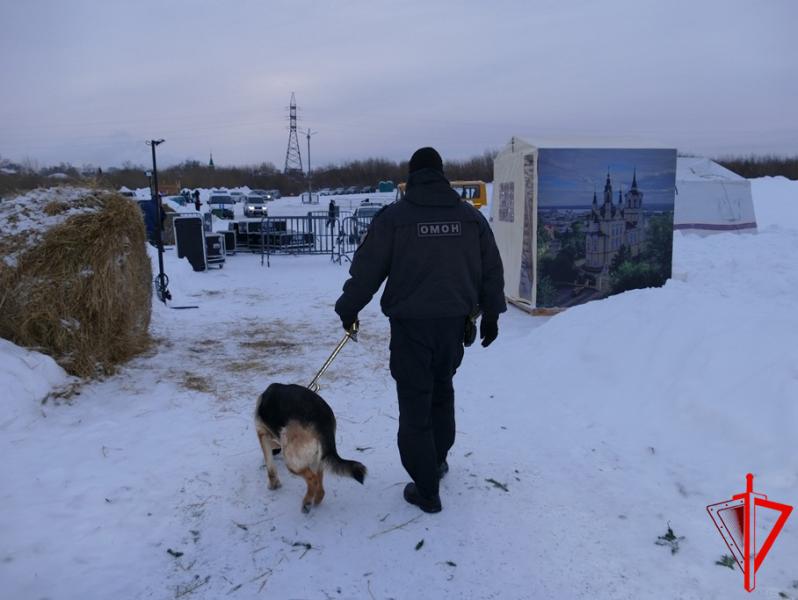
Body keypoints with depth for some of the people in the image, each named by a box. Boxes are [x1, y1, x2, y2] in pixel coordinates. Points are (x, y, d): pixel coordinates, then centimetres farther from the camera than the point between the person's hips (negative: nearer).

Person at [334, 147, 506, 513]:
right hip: (455, 321, 4)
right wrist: (491, 314, 19)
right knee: (442, 390, 25)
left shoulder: (394, 216, -6)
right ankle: (438, 460, 40)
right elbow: (492, 270, 9)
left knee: (415, 403, 5)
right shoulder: (470, 216, 5)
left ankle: (426, 490, 11)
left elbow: (366, 270, -4)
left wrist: (348, 309, 10)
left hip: (411, 324, -4)